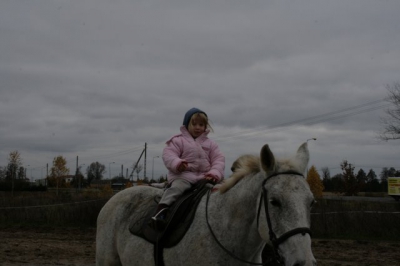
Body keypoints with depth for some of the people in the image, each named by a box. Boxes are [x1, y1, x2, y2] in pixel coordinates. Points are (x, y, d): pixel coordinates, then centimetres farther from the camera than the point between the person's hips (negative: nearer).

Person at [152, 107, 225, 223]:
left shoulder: (210, 144, 18)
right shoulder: (179, 140, 8)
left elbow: (218, 159, 8)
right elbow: (168, 154, -3)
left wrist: (215, 173, -13)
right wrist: (176, 163, -26)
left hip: (204, 176, 4)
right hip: (183, 175, -4)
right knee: (177, 187, -33)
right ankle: (160, 211, -42)